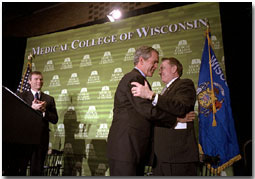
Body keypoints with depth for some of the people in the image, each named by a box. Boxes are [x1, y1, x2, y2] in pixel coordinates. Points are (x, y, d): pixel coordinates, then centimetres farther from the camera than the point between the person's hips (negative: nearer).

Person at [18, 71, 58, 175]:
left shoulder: (49, 99, 11)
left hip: (41, 138, 1)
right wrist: (32, 108, -18)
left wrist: (44, 110, -12)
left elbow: (55, 119, 4)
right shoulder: (21, 96, 7)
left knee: (37, 170, 7)